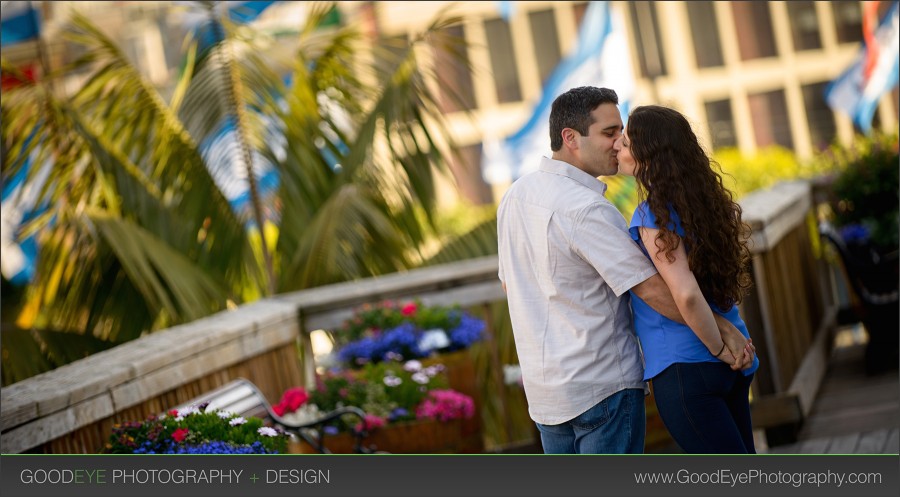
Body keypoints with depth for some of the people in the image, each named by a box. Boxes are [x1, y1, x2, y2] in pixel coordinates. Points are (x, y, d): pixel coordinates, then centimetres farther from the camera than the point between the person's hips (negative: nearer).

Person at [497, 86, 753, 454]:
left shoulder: (516, 195, 6)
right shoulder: (586, 209, -21)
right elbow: (654, 289, -22)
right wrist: (723, 332, -15)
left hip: (542, 382, 9)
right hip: (602, 383, -9)